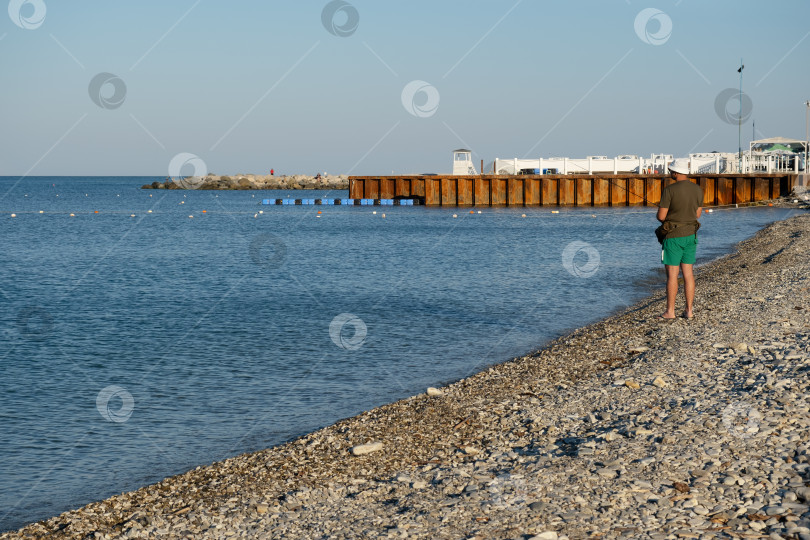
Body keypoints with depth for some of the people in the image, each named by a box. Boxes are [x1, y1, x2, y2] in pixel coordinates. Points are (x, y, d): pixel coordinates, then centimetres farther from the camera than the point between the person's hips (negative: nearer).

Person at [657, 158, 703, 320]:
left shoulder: (669, 190, -16)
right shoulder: (698, 190, 3)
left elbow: (661, 216, -14)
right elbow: (697, 214, 12)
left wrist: (660, 216, 9)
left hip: (673, 237, -6)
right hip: (690, 235, 6)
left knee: (672, 275, 0)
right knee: (688, 273, 10)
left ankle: (670, 311, 5)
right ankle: (689, 310, 11)